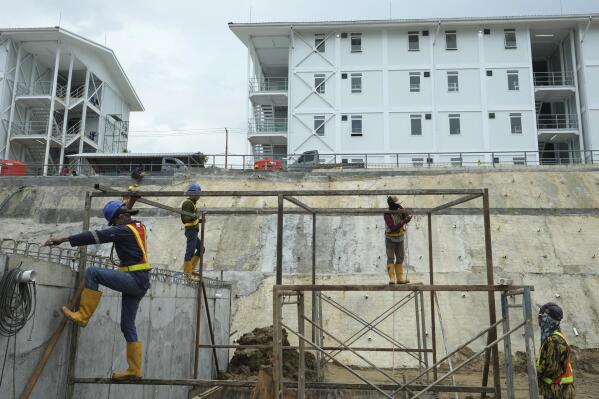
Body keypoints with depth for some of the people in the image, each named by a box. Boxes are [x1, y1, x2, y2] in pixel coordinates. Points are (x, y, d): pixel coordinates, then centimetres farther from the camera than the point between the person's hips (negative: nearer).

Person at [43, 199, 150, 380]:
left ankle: (82, 316, -9)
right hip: (139, 283, 10)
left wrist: (63, 240, -15)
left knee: (92, 273, -15)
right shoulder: (139, 226, 15)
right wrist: (130, 203, 50)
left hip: (135, 279, -10)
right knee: (128, 325, 11)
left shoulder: (124, 230, -11)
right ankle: (134, 370, 13)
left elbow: (95, 236, -16)